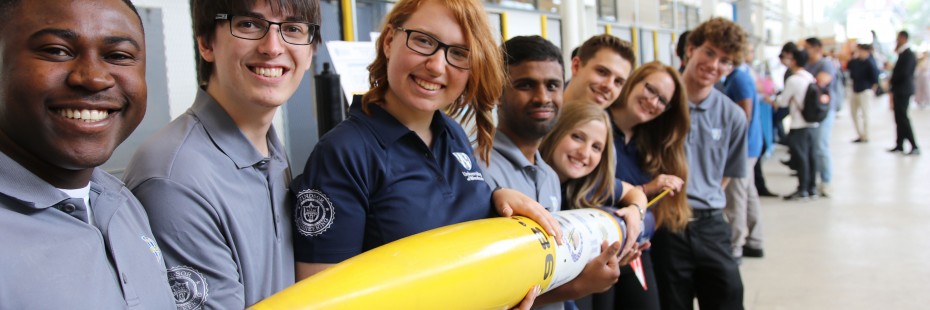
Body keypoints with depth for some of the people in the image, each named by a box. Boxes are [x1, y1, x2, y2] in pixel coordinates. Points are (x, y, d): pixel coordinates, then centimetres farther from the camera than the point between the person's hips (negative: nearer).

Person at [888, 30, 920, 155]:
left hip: (903, 90, -9)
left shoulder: (908, 54, -15)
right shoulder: (903, 54, 14)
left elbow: (904, 73, -22)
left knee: (902, 118, -10)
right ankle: (899, 145, 16)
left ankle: (914, 146, -9)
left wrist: (891, 81, -9)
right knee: (899, 118, 11)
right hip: (899, 90, 9)